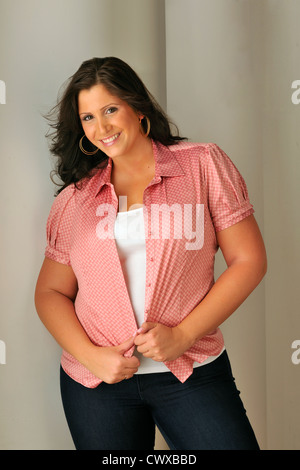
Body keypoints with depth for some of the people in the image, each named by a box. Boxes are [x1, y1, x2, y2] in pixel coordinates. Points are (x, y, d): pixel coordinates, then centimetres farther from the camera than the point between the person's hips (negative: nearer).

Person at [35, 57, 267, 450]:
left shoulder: (204, 164, 0)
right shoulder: (74, 198, 6)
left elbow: (249, 260, -3)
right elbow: (50, 292, 8)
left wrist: (182, 335, -11)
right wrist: (90, 355, -9)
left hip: (193, 374, -1)